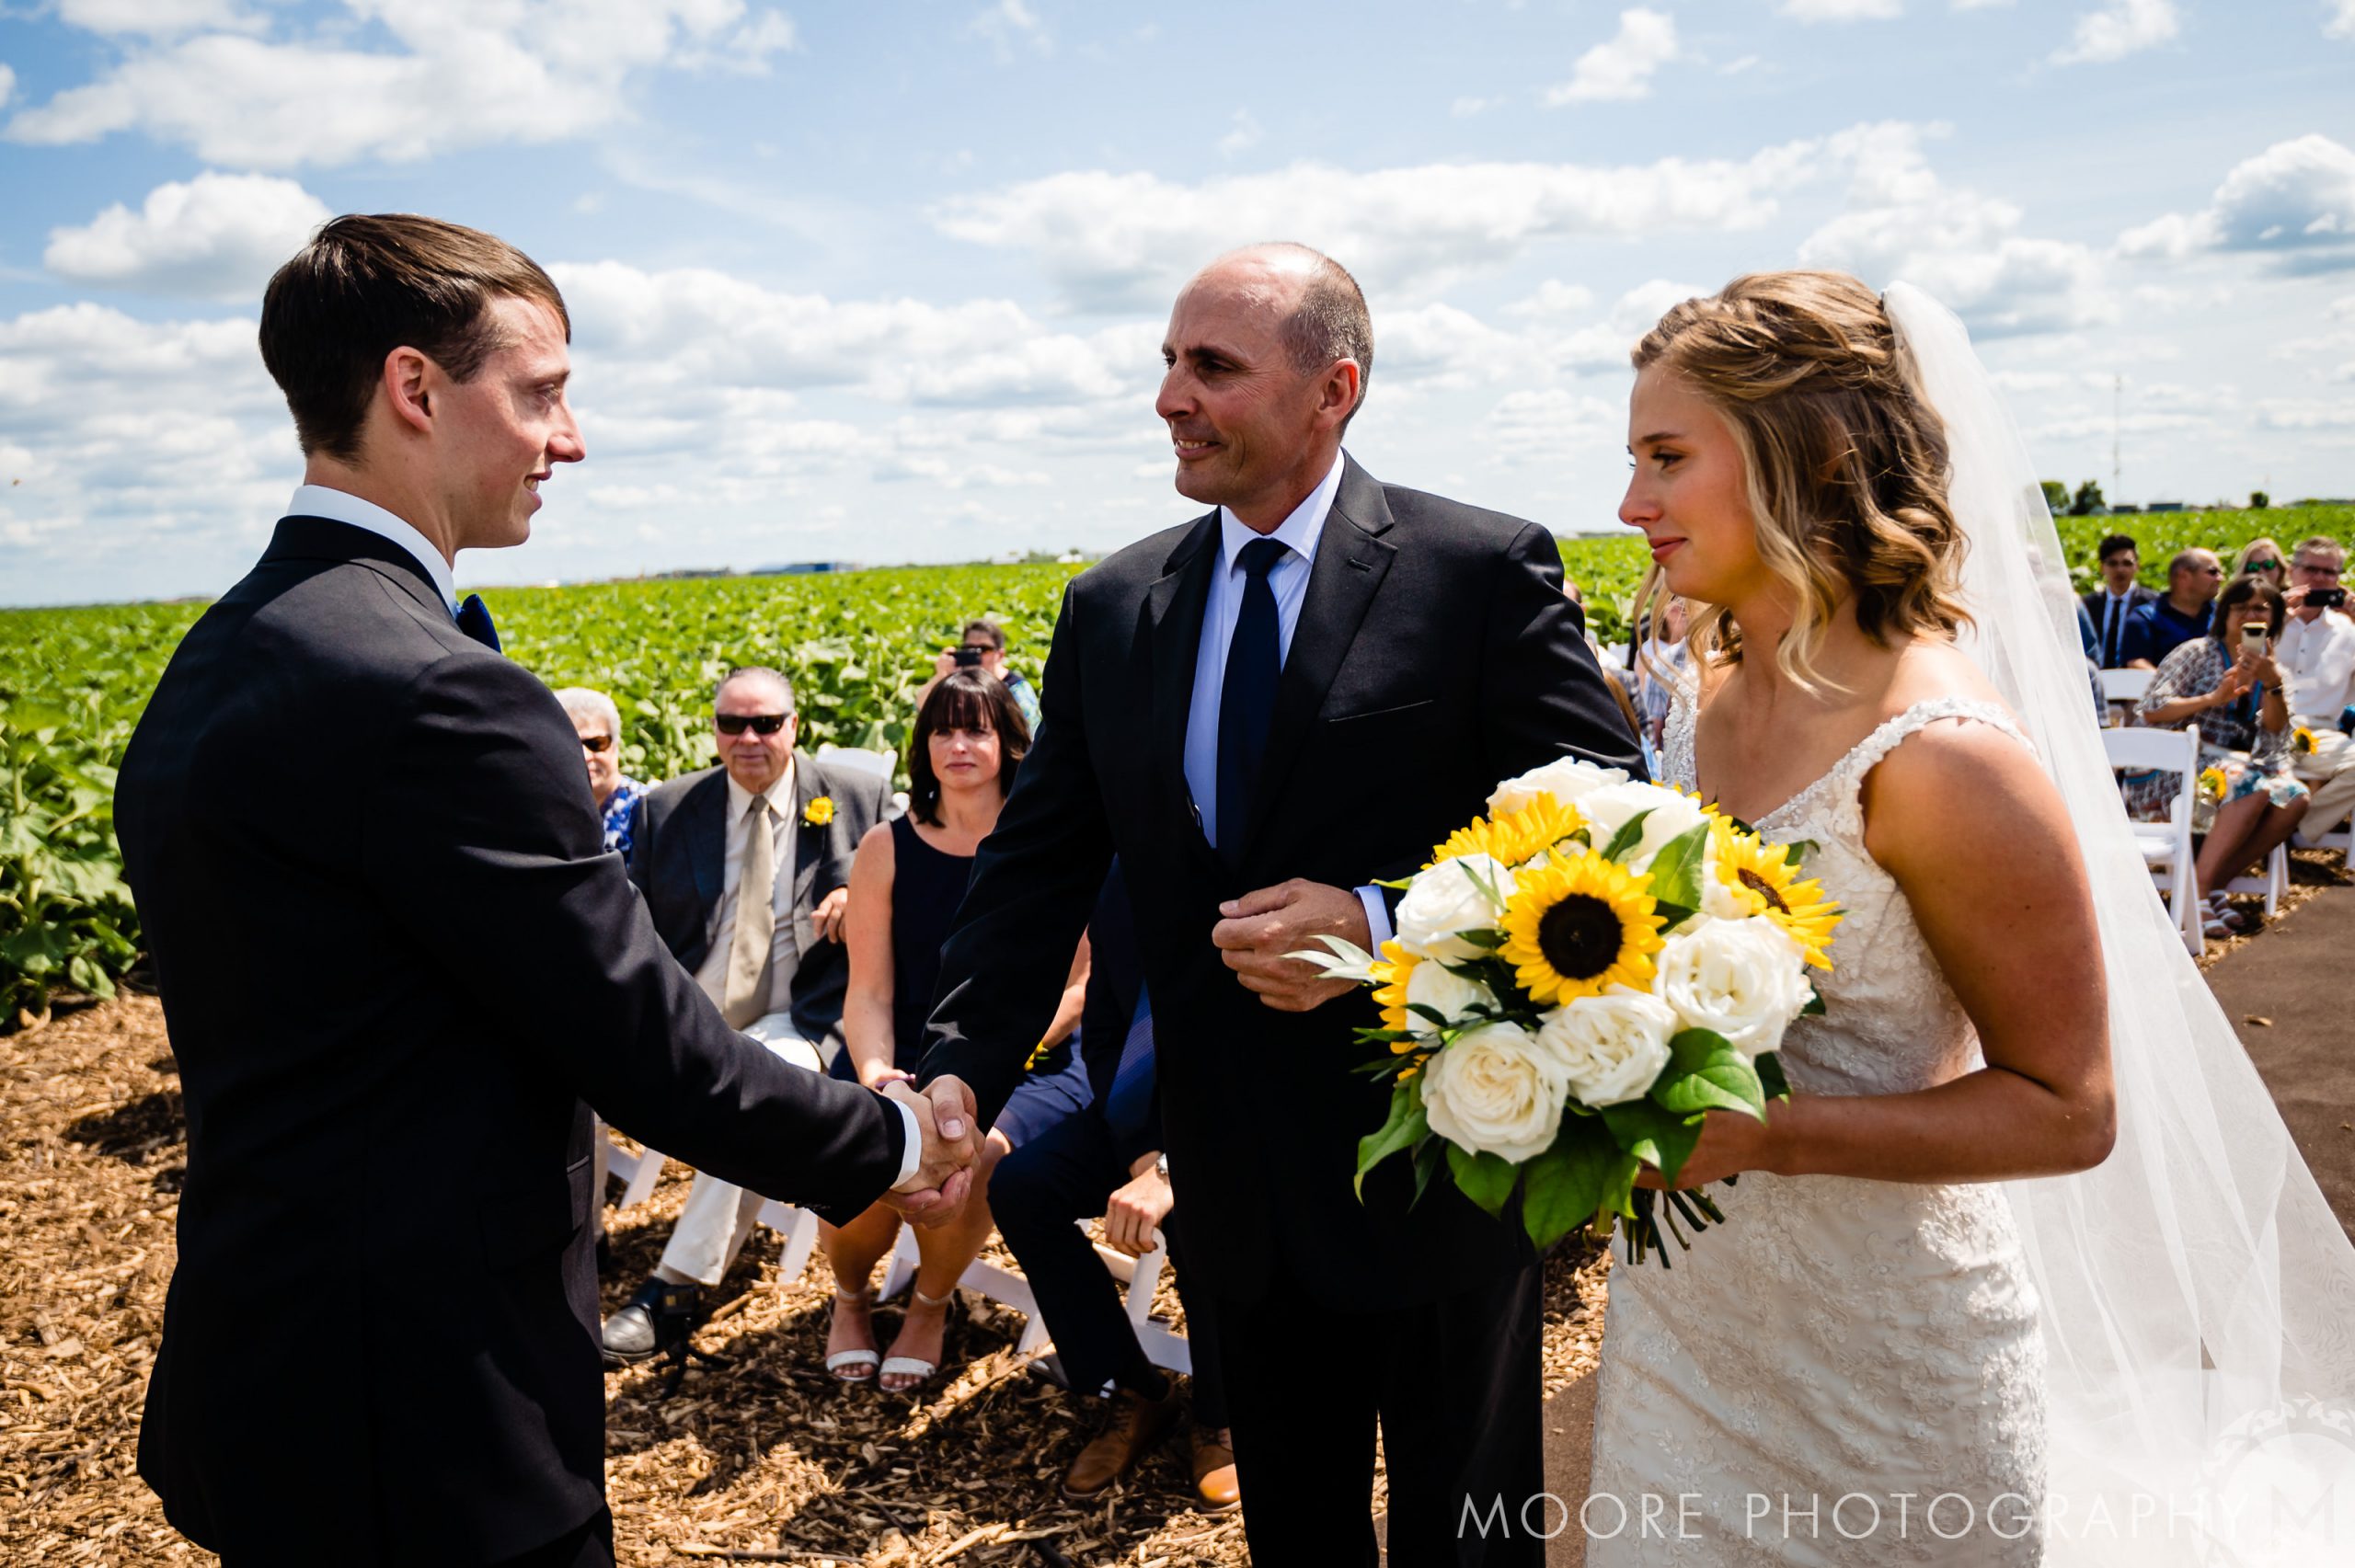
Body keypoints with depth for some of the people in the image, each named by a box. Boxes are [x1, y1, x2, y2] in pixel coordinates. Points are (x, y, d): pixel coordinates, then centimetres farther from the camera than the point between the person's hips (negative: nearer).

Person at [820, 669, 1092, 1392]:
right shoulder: (886, 849, 5)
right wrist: (874, 1074, -18)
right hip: (903, 1063, 2)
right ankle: (849, 1295, 13)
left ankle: (930, 1305, 5)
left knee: (969, 1153, -32)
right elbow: (869, 991, 2)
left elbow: (1082, 981, -1)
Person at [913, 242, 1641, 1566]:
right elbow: (1041, 863, 1)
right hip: (1237, 1190, 4)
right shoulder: (1111, 610, 2)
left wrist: (1383, 925, -27)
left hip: (1442, 1171, -4)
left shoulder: (1487, 572, -12)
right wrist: (962, 1066, -13)